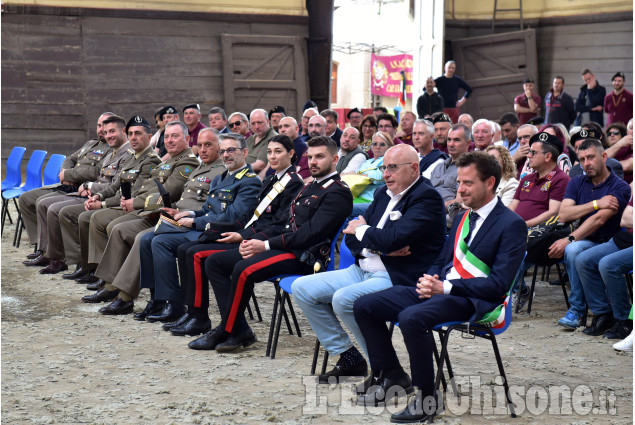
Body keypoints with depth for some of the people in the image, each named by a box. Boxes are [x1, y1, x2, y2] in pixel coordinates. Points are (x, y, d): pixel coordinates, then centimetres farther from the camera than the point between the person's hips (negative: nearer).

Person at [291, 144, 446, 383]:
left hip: (398, 280, -9)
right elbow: (351, 238, 12)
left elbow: (394, 238, -25)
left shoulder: (427, 198, -11)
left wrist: (362, 230, -6)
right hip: (363, 271, 9)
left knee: (343, 299, -32)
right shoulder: (384, 194, 15)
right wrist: (379, 247, -9)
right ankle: (348, 357, 4)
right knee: (301, 289, 0)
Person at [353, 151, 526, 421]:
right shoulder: (462, 218, 20)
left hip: (472, 299, -9)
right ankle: (390, 376, 13)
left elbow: (499, 283, -15)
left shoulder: (511, 225, -7)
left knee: (411, 317, -35)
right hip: (439, 287, 9)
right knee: (364, 307, 0)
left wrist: (445, 287, -20)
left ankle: (425, 398, -19)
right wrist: (429, 281, -2)